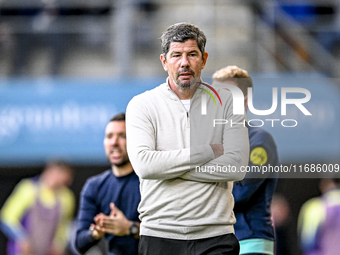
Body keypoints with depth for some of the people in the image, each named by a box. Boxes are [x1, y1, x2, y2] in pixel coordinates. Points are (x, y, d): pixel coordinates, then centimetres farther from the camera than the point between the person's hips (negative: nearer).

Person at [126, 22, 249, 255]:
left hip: (215, 235, 0)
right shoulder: (142, 105, 4)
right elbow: (143, 164, -12)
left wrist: (167, 166, -9)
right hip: (159, 235, 0)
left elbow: (237, 166, -7)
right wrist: (207, 151, -10)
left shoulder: (226, 102, 6)